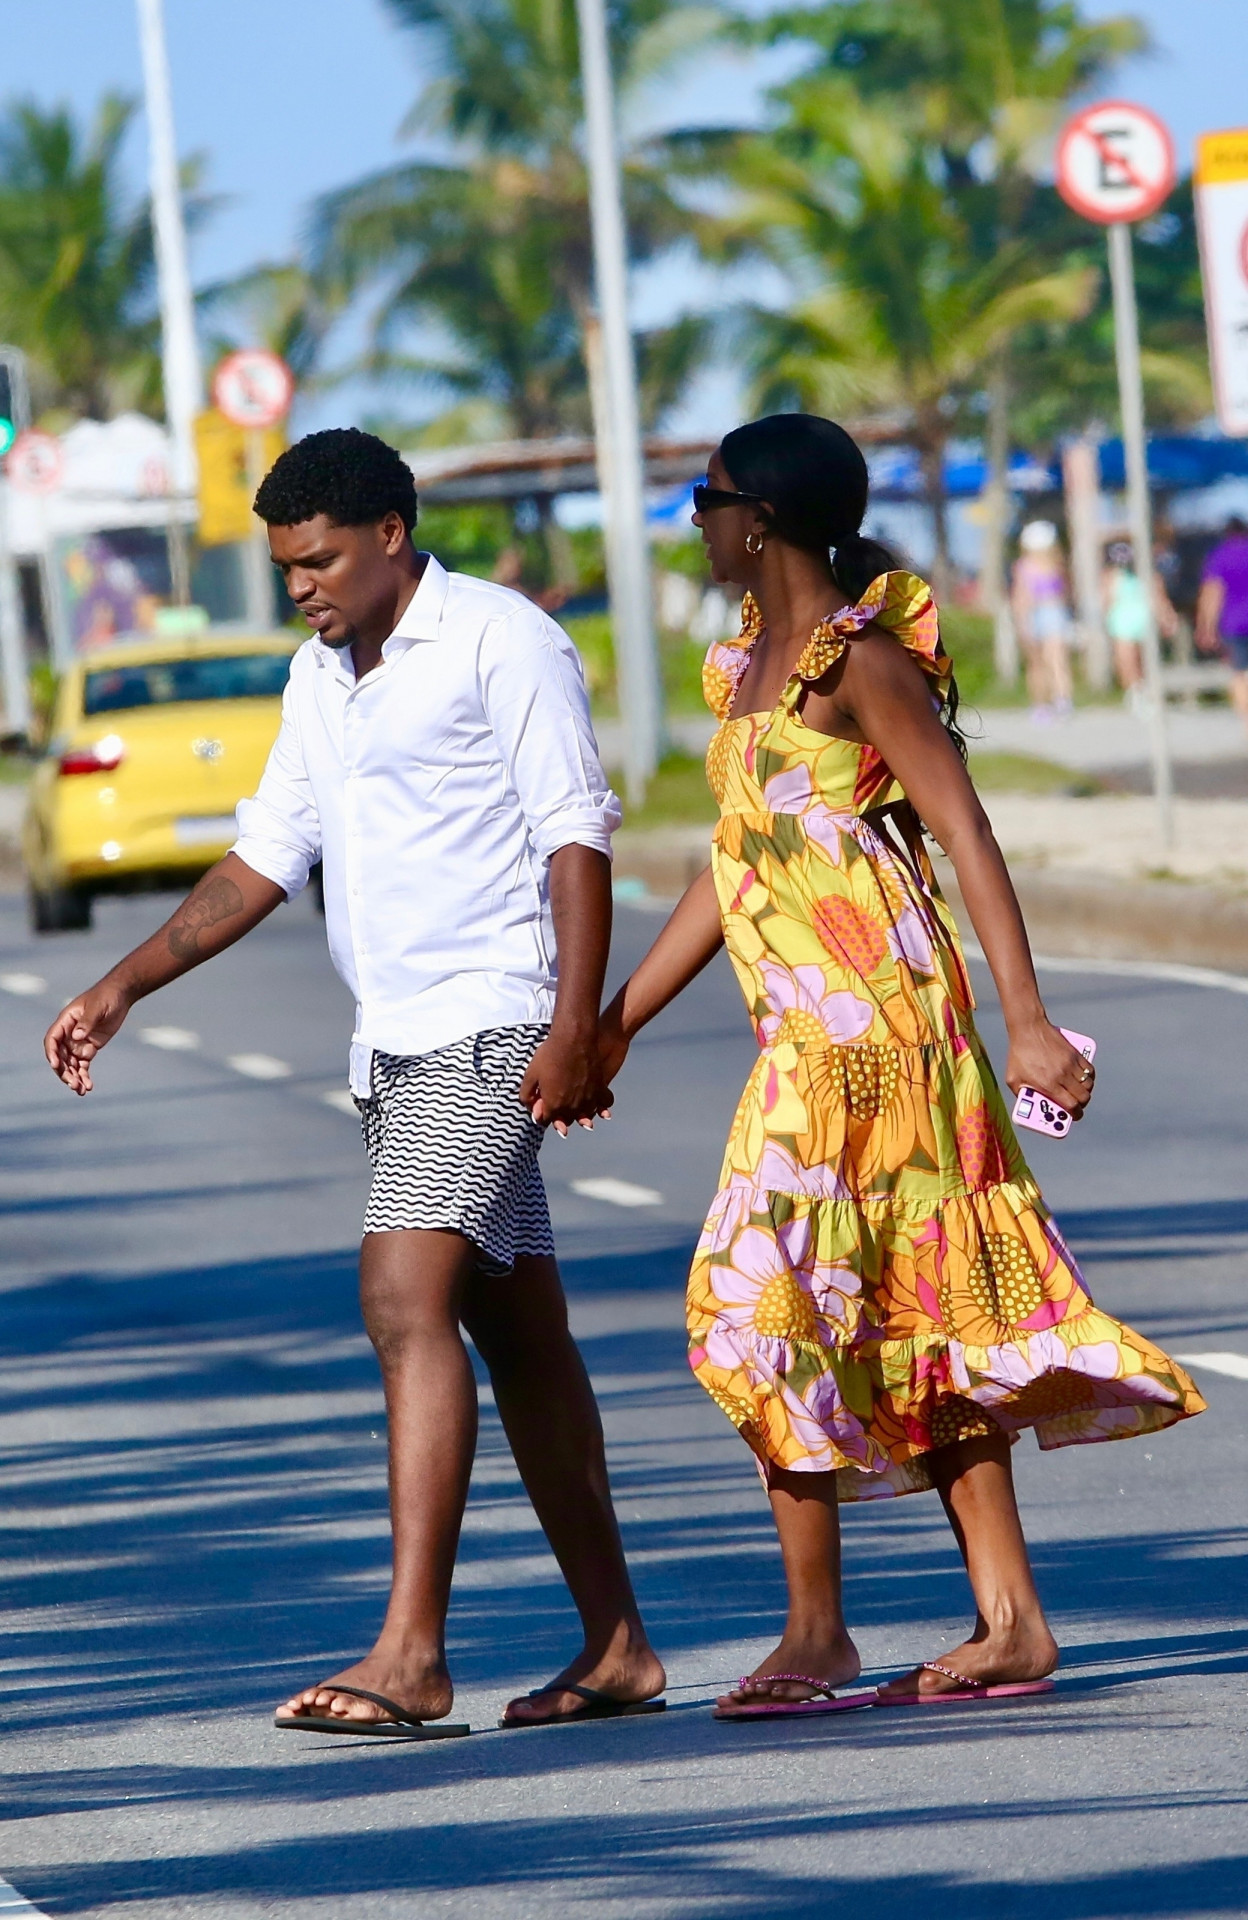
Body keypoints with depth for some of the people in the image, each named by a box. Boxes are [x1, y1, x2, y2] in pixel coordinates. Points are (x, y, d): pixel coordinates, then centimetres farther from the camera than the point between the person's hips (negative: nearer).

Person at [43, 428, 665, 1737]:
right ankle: (615, 1643, 14)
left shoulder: (503, 643, -8)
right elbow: (266, 854, 19)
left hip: (486, 1029, -9)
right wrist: (124, 986, 11)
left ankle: (410, 1650, -24)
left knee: (406, 1301, -19)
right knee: (517, 1333, 10)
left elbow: (576, 837, -12)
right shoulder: (321, 675, 17)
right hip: (395, 1040, 9)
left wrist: (574, 1024, -20)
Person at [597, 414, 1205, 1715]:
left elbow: (966, 835, -13)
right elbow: (731, 869, 22)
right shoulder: (755, 664, 18)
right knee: (922, 1309, 7)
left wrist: (1027, 1023, -19)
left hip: (869, 1015, -9)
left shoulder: (861, 657, -9)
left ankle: (816, 1631, -6)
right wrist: (617, 1023, 23)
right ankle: (1010, 1621, 8)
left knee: (769, 1293, -10)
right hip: (808, 1026, 9)